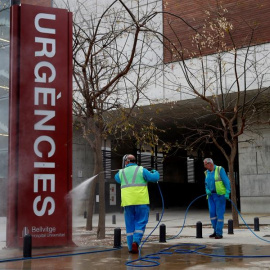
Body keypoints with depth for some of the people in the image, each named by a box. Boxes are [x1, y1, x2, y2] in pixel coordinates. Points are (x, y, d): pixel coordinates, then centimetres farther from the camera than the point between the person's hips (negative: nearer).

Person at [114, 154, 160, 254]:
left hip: (127, 202, 3)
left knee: (130, 225, 10)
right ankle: (136, 241, -16)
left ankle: (131, 247, 9)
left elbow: (117, 178, 33)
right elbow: (154, 178, -2)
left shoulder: (121, 172, 11)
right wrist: (155, 172, 19)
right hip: (141, 201, -3)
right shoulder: (141, 170, 1)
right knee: (140, 223, 4)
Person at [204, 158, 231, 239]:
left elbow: (226, 181, -10)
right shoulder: (207, 172, 11)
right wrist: (207, 190, -3)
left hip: (219, 195, -6)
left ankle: (219, 233, -1)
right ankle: (216, 231, 15)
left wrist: (227, 193, -17)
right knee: (212, 213, 4)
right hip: (211, 195, 6)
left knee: (219, 213, -4)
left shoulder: (219, 169, -7)